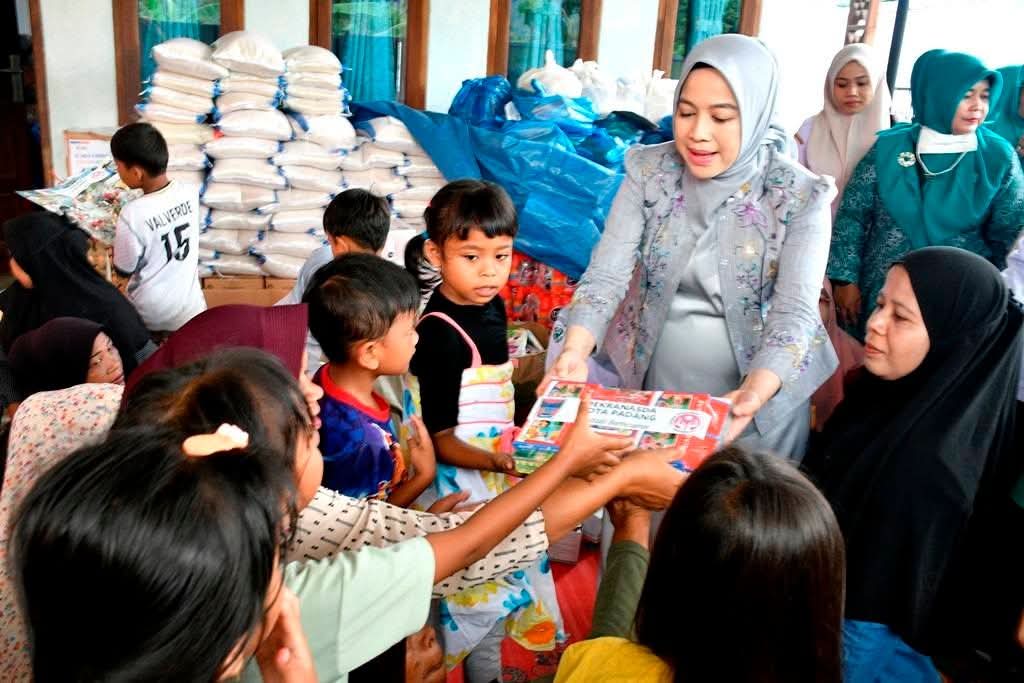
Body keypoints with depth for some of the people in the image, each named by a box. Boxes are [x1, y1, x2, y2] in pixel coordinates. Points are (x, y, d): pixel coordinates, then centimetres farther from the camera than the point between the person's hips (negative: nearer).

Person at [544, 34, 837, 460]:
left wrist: (755, 392, -38)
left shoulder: (801, 197, -15)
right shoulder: (648, 171, -9)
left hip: (757, 389, -1)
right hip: (653, 383, 2)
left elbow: (795, 311, -20)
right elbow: (607, 273, -15)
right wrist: (576, 349, -34)